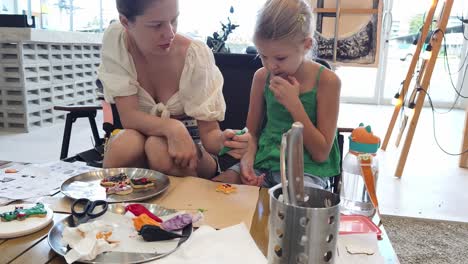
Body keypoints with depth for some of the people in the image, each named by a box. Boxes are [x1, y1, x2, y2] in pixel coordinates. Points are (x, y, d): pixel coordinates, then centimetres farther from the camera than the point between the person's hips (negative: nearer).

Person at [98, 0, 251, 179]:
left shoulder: (196, 54, -19)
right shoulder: (115, 39, -15)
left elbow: (209, 133, -16)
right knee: (126, 143, -31)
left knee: (158, 147, -33)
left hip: (190, 146, -1)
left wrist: (223, 140, -39)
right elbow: (128, 116, -19)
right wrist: (171, 128, -37)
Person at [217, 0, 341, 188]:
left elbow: (321, 153, -9)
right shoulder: (262, 77, 1)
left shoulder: (326, 81, -10)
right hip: (263, 163, 4)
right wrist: (247, 158, -12)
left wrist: (294, 104, -17)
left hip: (307, 170, -3)